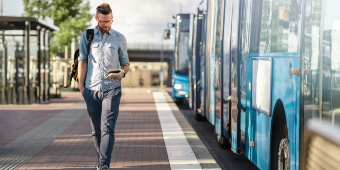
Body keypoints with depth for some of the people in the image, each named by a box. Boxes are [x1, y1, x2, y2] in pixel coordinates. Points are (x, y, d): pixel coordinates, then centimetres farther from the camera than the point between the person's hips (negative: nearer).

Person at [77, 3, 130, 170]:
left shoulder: (119, 38, 8)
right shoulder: (86, 36, 9)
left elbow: (125, 63, 13)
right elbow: (82, 61, 9)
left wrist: (122, 73, -10)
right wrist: (81, 86, 3)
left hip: (112, 89, -2)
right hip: (91, 90, 2)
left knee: (107, 128, -12)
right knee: (96, 130, 8)